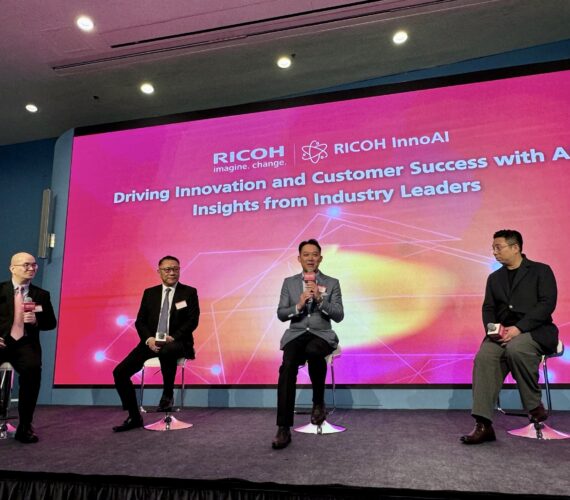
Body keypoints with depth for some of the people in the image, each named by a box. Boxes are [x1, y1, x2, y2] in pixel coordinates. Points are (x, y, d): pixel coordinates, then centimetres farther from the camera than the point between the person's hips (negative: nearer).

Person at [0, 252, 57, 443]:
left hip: (25, 344, 1)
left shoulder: (41, 295, 13)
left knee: (33, 369, -31)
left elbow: (51, 323, 13)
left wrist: (36, 320, -8)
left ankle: (25, 426, -16)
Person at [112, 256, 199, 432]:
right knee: (119, 372, -10)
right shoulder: (149, 293, 12)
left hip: (177, 343, -4)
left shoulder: (189, 292, 2)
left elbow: (193, 320, -5)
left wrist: (173, 337, -18)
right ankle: (134, 417, 6)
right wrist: (149, 339, -11)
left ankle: (168, 394, -14)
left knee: (166, 351, -40)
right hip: (151, 342, 4)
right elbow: (140, 321, 8)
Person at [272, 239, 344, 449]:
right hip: (296, 334, 1)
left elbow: (338, 316, 0)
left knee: (313, 351, -38)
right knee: (288, 366, -30)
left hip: (321, 334, -1)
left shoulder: (332, 283, 7)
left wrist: (320, 298, -15)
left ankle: (318, 402, -12)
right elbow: (281, 314, 5)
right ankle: (284, 428, -23)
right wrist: (298, 305, -14)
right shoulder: (289, 282, 11)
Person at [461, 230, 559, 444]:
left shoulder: (541, 271, 5)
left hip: (535, 331, -4)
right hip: (503, 332, 4)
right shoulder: (494, 277, 19)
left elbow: (547, 304, -9)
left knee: (515, 349, -37)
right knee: (484, 357, -26)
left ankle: (535, 406, -12)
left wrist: (518, 328, -20)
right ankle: (484, 425, -26)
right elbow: (488, 309, 13)